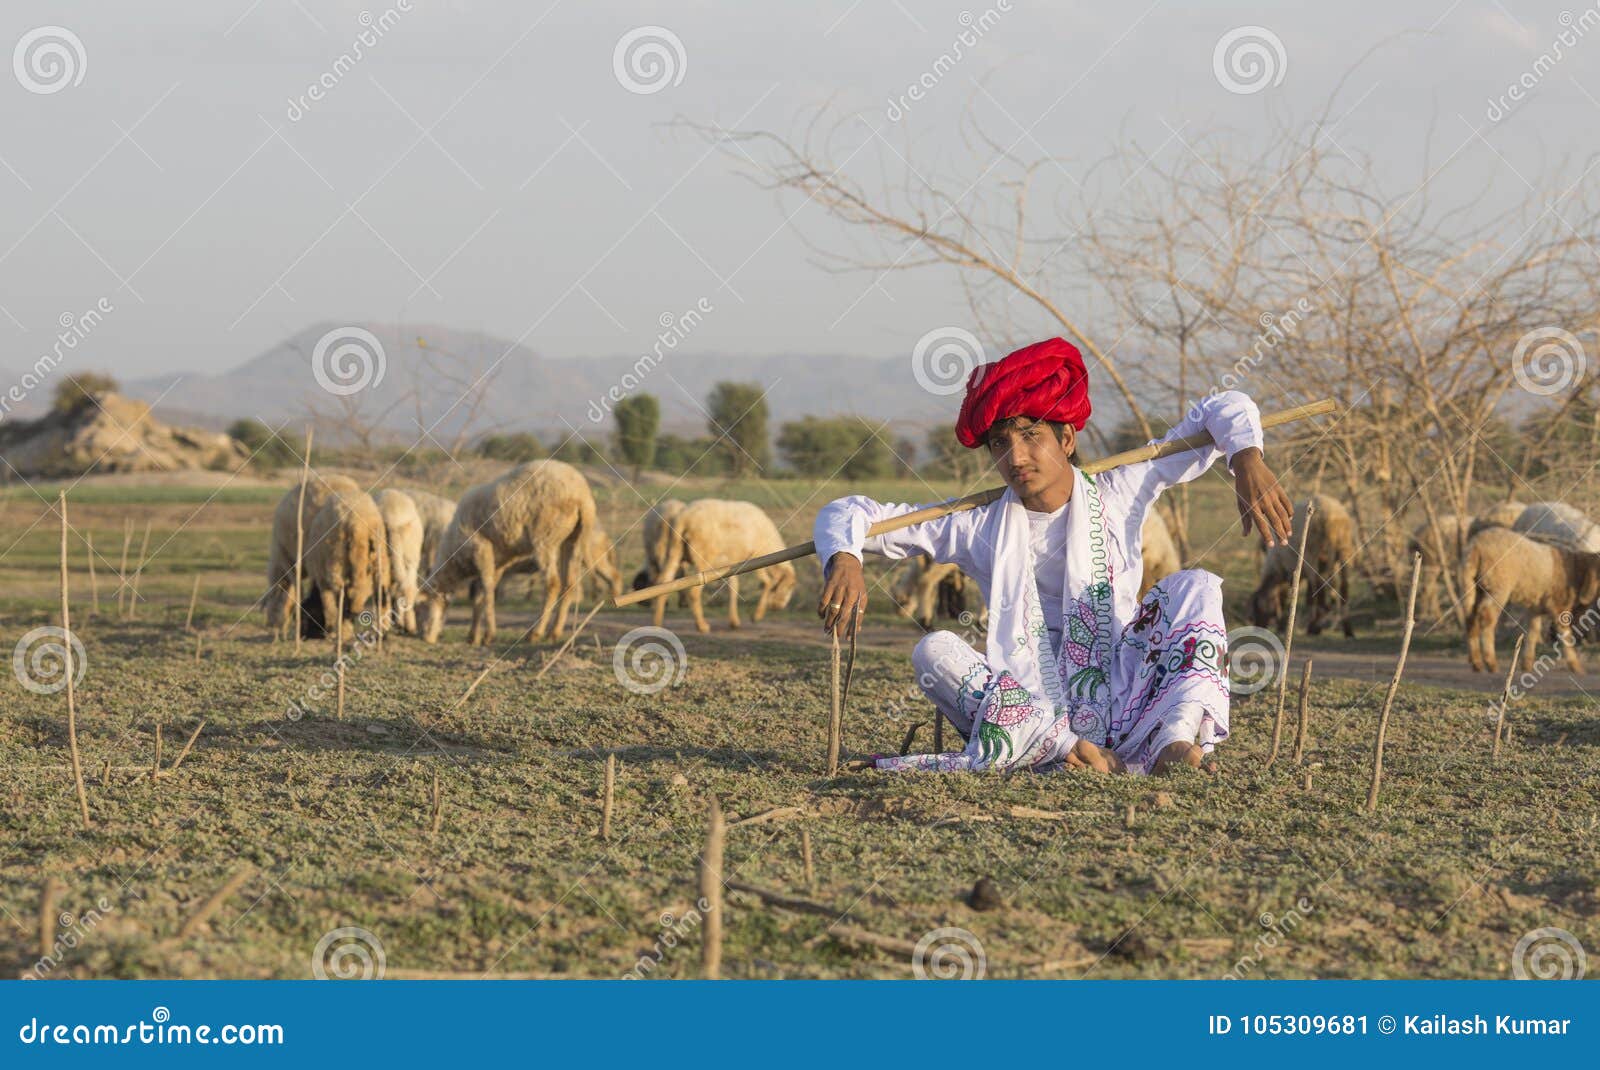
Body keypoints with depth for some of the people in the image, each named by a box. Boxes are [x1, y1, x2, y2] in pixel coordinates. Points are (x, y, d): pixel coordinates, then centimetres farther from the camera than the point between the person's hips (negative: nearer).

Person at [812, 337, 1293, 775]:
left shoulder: (1119, 495, 5)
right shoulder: (979, 528, 4)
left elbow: (1222, 410, 6)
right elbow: (848, 514, 3)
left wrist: (1247, 460, -14)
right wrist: (843, 560, -19)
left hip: (1124, 700, 0)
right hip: (1034, 708, 0)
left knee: (1194, 586, -16)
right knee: (935, 652, -21)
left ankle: (1173, 741, -37)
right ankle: (1068, 750, -37)